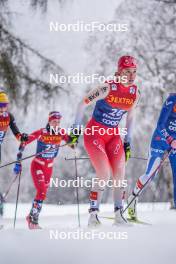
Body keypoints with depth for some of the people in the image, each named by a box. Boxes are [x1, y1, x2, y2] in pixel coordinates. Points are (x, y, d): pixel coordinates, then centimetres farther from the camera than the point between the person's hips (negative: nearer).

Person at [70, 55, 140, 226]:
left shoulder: (135, 93, -1)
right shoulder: (108, 87, -19)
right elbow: (83, 104, -12)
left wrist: (128, 142, 13)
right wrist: (75, 130, -12)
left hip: (113, 135, 6)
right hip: (94, 133, -6)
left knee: (120, 175, -4)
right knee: (104, 175, -17)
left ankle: (118, 215, 5)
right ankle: (93, 214, -6)